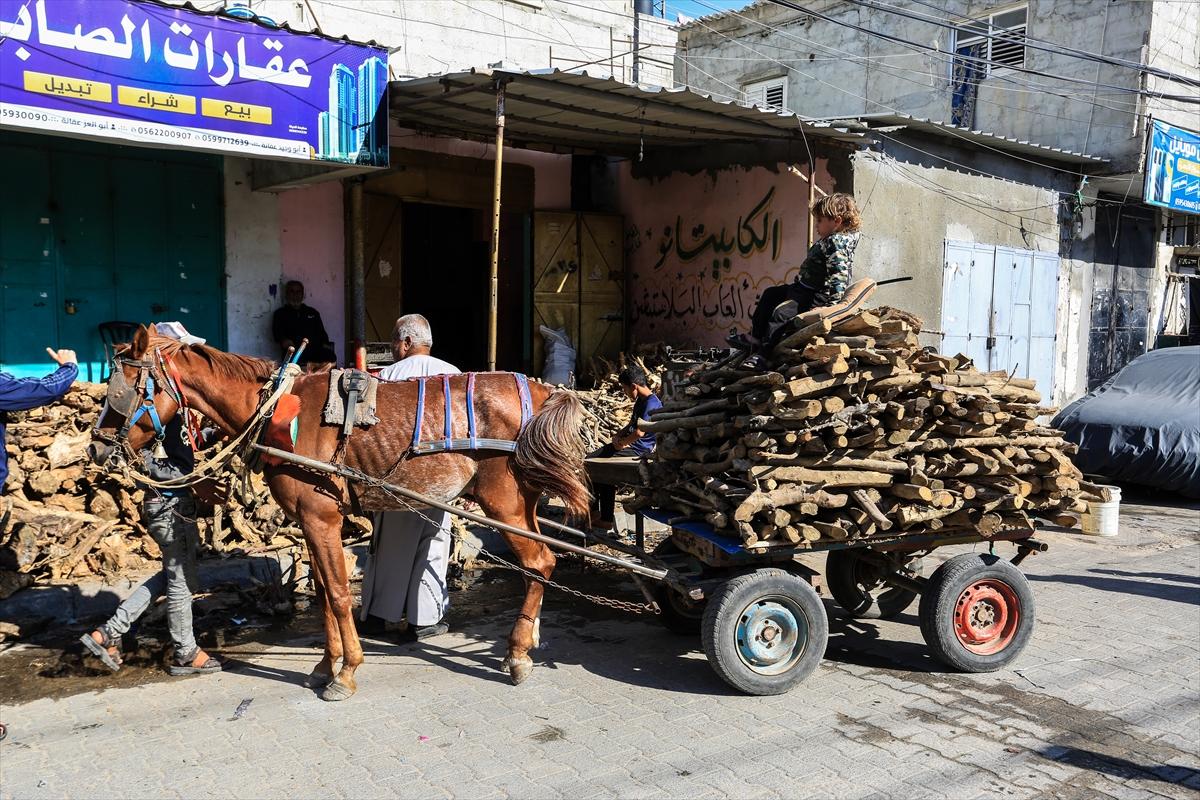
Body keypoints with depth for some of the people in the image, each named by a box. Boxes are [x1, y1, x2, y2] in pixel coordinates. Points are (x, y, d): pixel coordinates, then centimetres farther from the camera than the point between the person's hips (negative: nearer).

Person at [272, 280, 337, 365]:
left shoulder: (313, 312, 26)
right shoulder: (280, 313, 18)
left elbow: (321, 332, 24)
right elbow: (277, 332, 3)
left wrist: (325, 344, 2)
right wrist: (284, 340, -20)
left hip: (315, 349, 2)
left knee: (330, 357, -31)